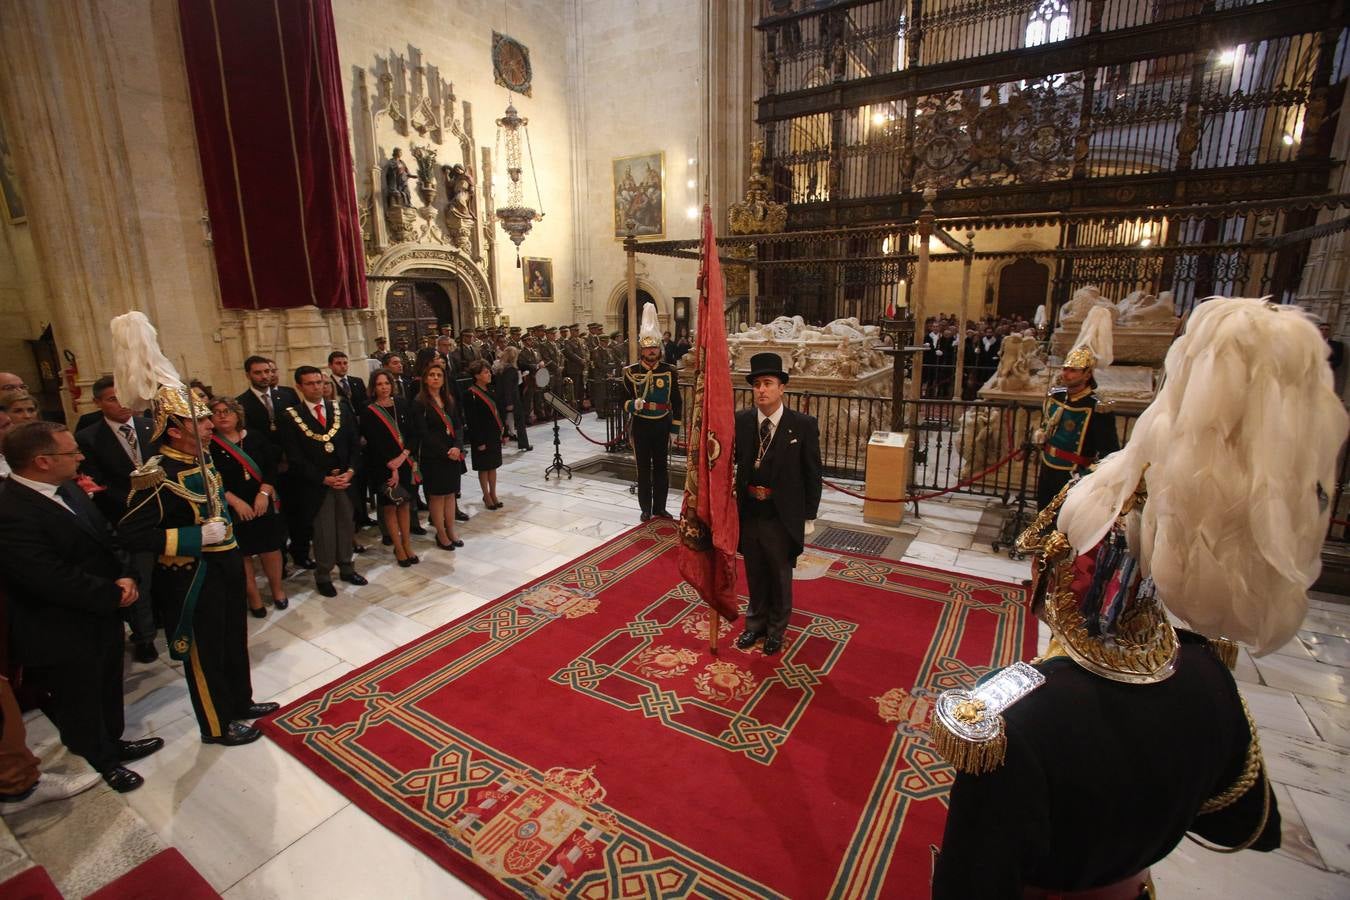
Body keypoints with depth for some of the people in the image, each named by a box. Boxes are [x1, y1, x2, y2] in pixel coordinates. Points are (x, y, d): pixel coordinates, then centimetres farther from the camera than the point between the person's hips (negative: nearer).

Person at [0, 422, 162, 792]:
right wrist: (114, 595, -17)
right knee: (79, 706, 17)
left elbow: (105, 536, 6)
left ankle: (112, 742, 49)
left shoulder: (68, 489, -1)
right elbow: (56, 580, -30)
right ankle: (100, 762, 38)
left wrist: (126, 575, -10)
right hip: (63, 637, -8)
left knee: (108, 690, 27)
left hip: (102, 618, 8)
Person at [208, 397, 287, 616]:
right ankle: (252, 596, 21)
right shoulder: (208, 445, -5)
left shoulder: (255, 438, 3)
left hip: (263, 503, 2)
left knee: (271, 547, 7)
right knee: (242, 552, 7)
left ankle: (277, 589, 26)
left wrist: (264, 493, -13)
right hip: (232, 509, -2)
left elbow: (271, 466, -1)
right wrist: (235, 501, -16)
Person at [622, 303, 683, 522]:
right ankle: (646, 508, 20)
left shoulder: (669, 372, -1)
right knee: (643, 469, 7)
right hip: (641, 426, -1)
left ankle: (660, 507, 23)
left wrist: (674, 430, 0)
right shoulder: (631, 372, -3)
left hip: (662, 426, 1)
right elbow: (623, 400, 1)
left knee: (661, 468, 10)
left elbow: (676, 403, 3)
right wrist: (632, 405, -22)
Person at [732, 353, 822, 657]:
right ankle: (755, 623, 44)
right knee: (754, 575, 21)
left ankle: (776, 630, 41)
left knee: (780, 577, 17)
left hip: (783, 517, -2)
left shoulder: (804, 425, -11)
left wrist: (809, 517, -4)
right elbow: (734, 461, -1)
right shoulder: (741, 421, -5)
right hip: (748, 513, 2)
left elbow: (812, 474, -6)